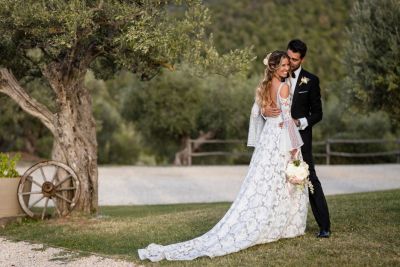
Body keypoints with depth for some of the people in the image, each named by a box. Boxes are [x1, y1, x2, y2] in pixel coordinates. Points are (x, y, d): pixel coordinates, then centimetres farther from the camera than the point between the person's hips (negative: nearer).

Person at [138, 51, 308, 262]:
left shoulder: (263, 87, 9)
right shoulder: (284, 88, -14)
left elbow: (255, 113, 13)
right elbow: (287, 118, -16)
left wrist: (256, 141, 18)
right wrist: (293, 145, -10)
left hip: (266, 137, 7)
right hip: (282, 139, -7)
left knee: (260, 187, 7)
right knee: (286, 186, 4)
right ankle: (284, 227, 11)